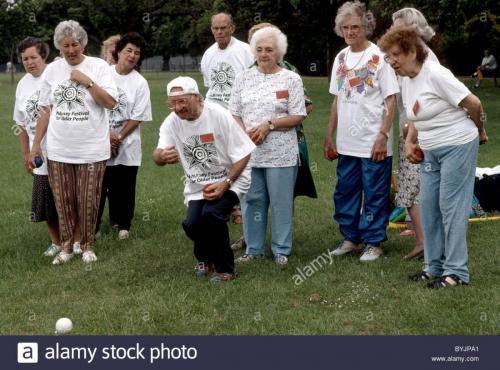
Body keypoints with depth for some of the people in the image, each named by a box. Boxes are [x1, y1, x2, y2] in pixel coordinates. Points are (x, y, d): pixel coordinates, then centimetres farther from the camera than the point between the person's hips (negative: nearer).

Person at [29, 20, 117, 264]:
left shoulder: (98, 66, -3)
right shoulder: (51, 70, 5)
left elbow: (111, 103, -10)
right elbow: (45, 110, 9)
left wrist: (87, 82, -17)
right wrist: (35, 144, 7)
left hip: (91, 149, -2)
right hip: (58, 149, 3)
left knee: (88, 202, 4)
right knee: (63, 202, 8)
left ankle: (87, 246, 20)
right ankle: (67, 246, 22)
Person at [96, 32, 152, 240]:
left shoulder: (140, 83, -2)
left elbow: (138, 117, -5)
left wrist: (118, 137, -11)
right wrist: (107, 133, -10)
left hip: (126, 144, -1)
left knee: (124, 187, 5)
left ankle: (123, 224, 19)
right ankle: (93, 226, 10)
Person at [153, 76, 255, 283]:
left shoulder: (218, 115, -18)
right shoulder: (171, 122, -7)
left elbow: (243, 154, -14)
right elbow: (157, 157, -19)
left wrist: (225, 183, -24)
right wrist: (161, 156, -45)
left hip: (229, 180, -4)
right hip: (196, 185, 4)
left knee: (211, 214, -29)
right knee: (192, 224, -18)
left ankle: (224, 268, -8)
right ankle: (205, 258, 18)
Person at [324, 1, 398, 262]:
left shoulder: (379, 57, -7)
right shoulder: (341, 58, 10)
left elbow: (390, 101, -9)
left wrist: (383, 136, -16)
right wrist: (329, 137, 14)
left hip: (374, 143, -6)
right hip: (346, 143, 6)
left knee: (374, 195, 2)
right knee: (345, 192, 13)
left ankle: (373, 243, 14)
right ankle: (351, 238, 27)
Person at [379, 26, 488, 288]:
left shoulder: (435, 75, -19)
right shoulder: (407, 81, 7)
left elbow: (473, 104, -16)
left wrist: (479, 132, 0)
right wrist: (410, 141, 1)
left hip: (458, 146, -8)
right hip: (430, 151, 8)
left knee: (451, 207, -6)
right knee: (428, 207, 9)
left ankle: (456, 272, 2)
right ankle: (434, 267, 20)